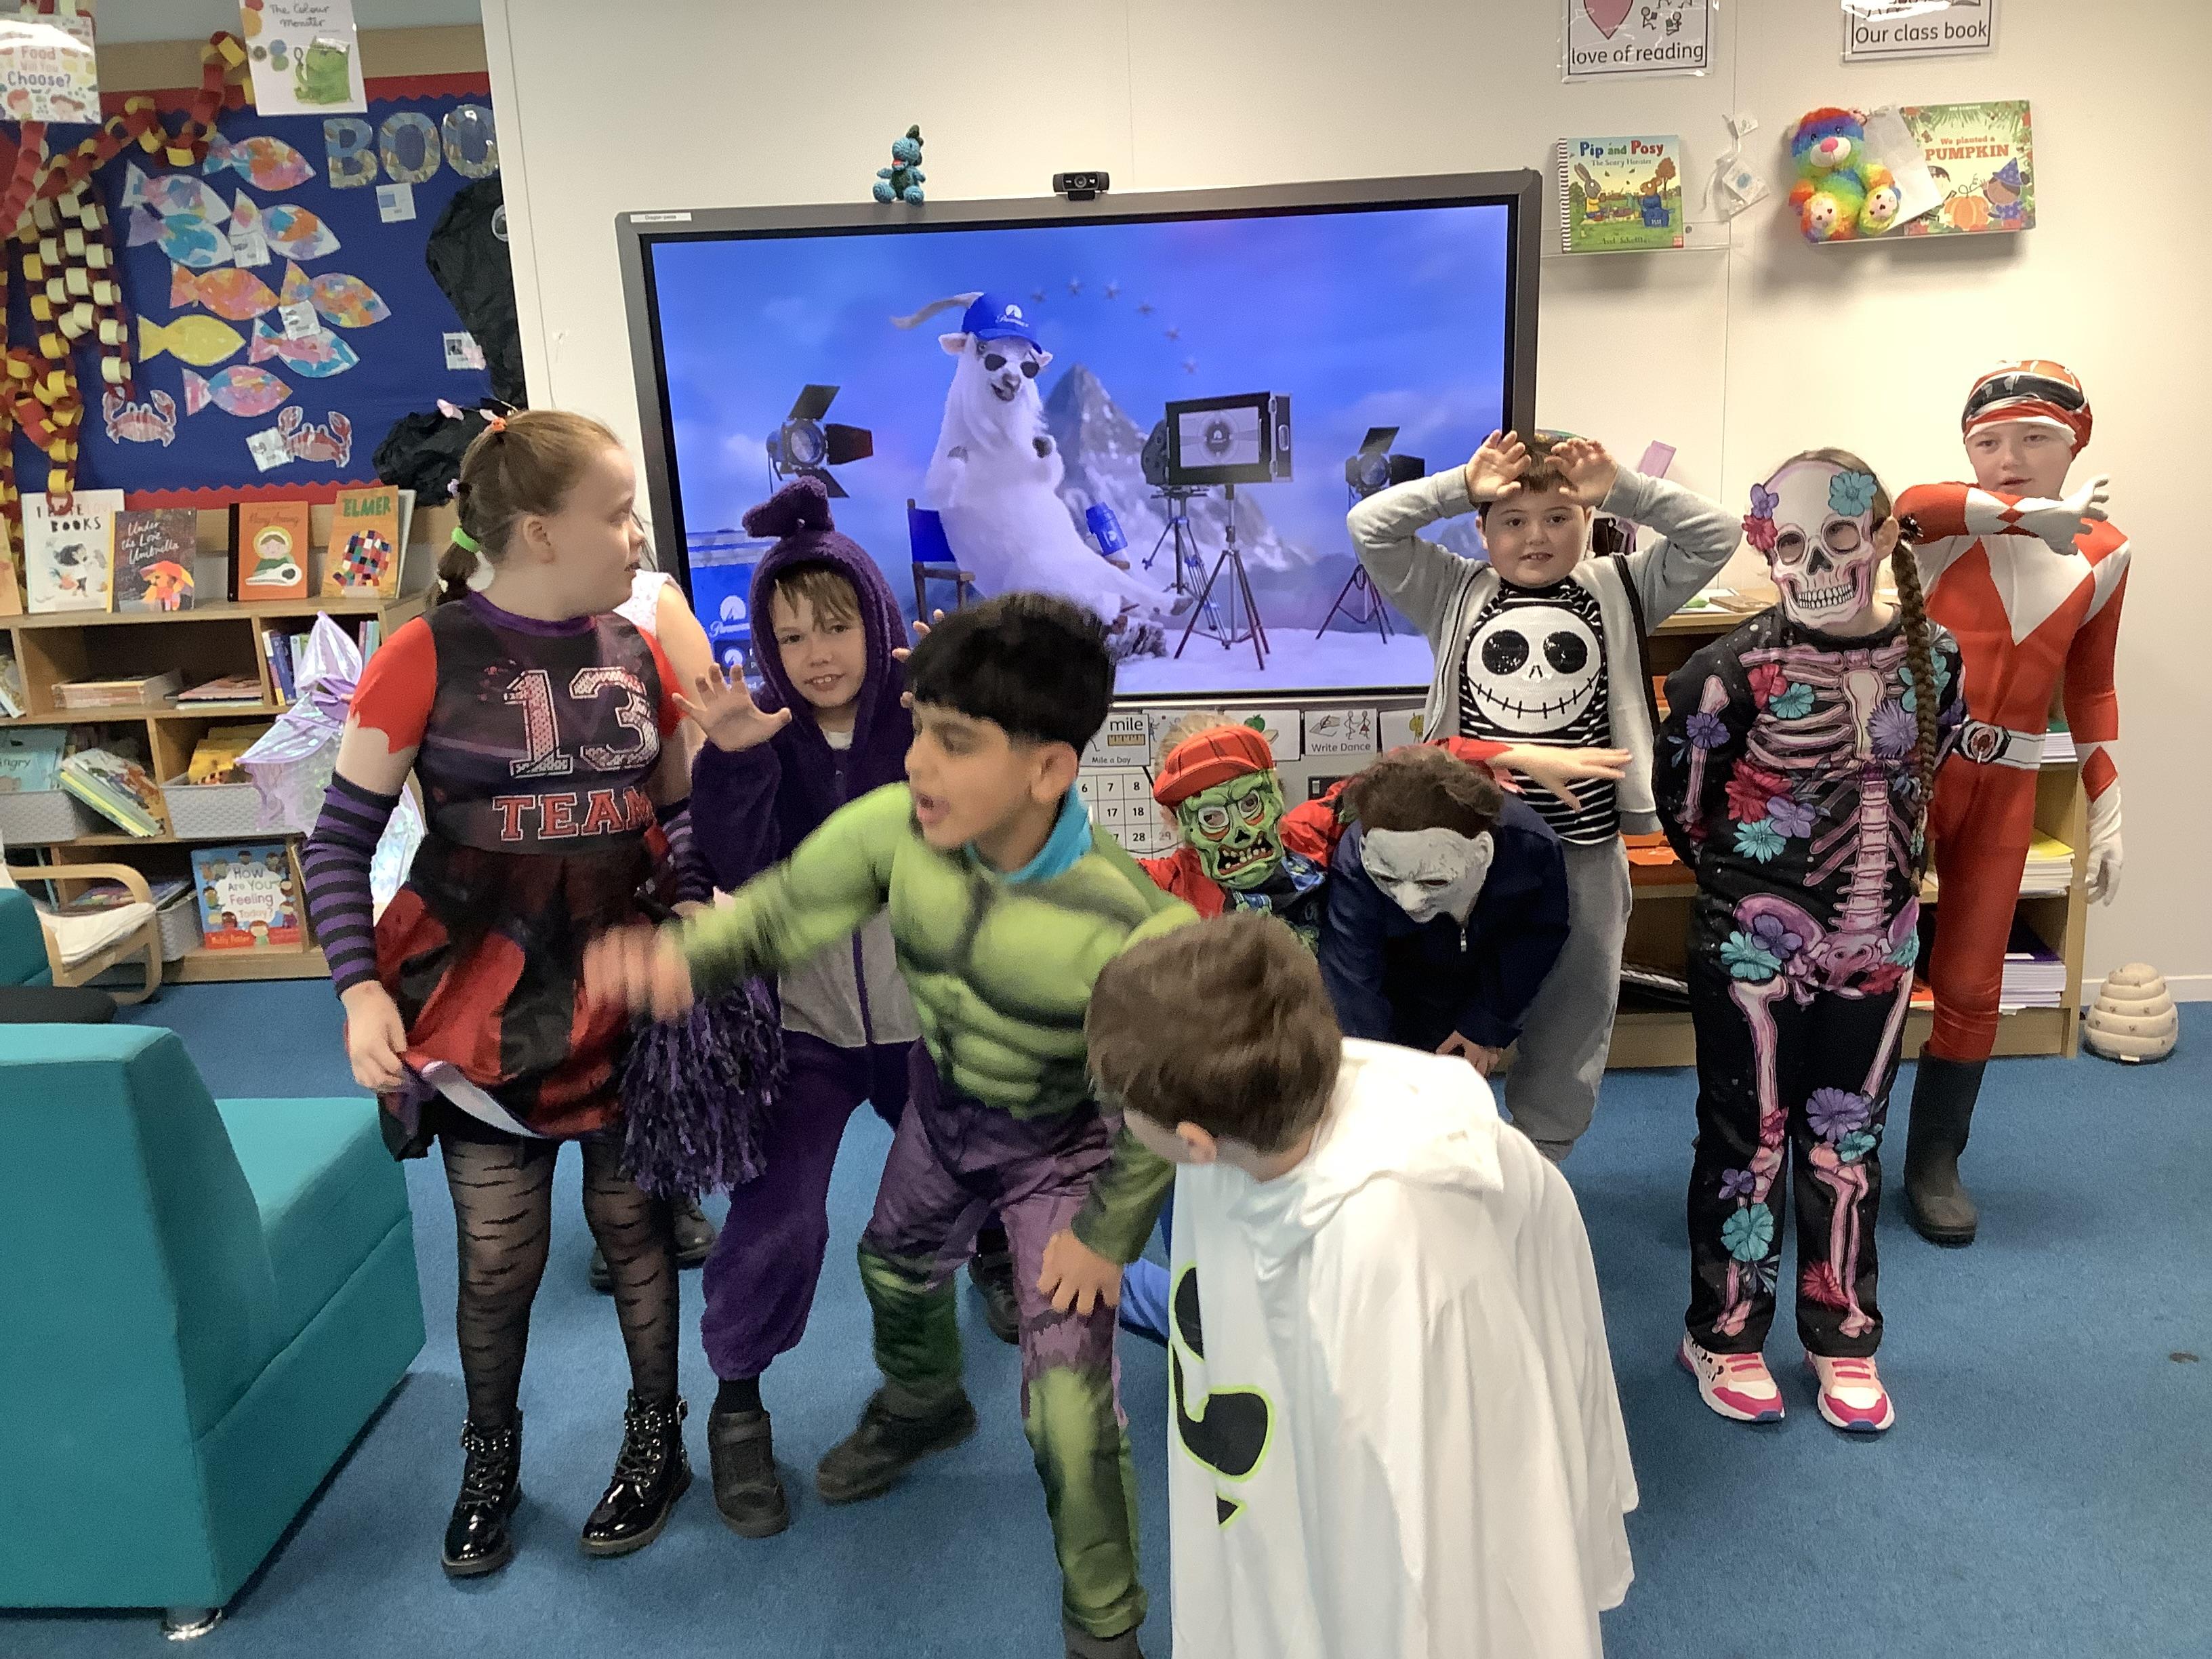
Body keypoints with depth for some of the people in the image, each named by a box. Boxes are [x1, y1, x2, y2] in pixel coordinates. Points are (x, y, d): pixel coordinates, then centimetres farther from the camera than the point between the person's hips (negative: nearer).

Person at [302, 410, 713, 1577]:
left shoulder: (640, 657, 0)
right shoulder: (426, 658, -11)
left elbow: (679, 820, 10)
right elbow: (339, 841, -6)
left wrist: (697, 911, -7)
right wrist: (361, 988, -16)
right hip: (484, 1005, -2)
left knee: (633, 1222, 12)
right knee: (498, 1256, 7)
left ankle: (656, 1441, 34)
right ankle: (489, 1460, 35)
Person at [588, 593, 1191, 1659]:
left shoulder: (1129, 931, -39)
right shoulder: (895, 828, -28)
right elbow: (777, 911, -13)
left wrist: (1107, 1234, -11)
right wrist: (681, 956, -34)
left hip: (1062, 1144, -5)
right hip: (945, 1106, 6)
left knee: (1067, 1401, -8)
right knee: (895, 1269, 30)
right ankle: (923, 1409, 67)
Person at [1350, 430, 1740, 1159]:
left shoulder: (1617, 593, 6)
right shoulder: (1457, 595, 3)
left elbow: (1713, 534, -1)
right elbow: (1369, 525, -4)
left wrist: (1621, 489, -9)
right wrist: (1462, 485, -10)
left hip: (1584, 848, 1)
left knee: (1569, 1028, 13)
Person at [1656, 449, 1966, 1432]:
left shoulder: (1933, 657, -2)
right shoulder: (1737, 668, -16)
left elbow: (1920, 777, 13)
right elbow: (1679, 797, -6)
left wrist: (1880, 872, 10)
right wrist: (1742, 874, 3)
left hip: (1875, 944, 4)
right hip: (1752, 944, -4)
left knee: (1847, 1143, 16)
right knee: (1748, 1139, 8)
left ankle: (1843, 1338, 33)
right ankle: (1724, 1334, 26)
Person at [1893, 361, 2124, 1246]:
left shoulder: (2103, 553, 4)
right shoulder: (1949, 527, -8)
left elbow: (2090, 688, 12)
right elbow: (1907, 506, -34)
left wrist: (2107, 813, 11)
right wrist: (2035, 513, -35)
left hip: (2006, 785, 3)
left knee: (1971, 986, 7)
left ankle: (1935, 1163, 24)